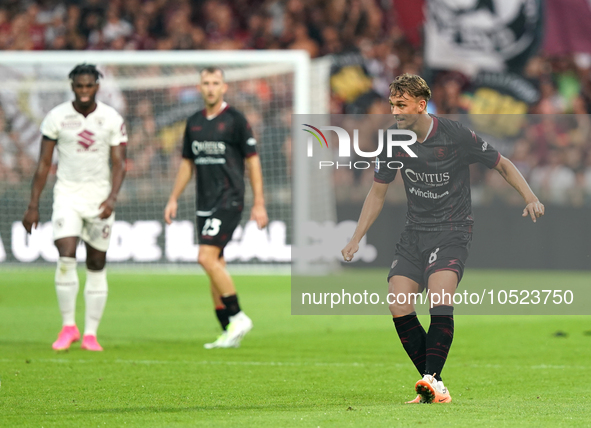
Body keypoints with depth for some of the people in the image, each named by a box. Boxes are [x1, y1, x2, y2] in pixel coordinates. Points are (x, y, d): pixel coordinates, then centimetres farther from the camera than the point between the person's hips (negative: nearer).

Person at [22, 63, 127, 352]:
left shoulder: (112, 119, -2)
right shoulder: (57, 117, -3)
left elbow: (119, 163, -4)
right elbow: (44, 163, 2)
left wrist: (112, 198, -21)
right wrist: (33, 205, -1)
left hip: (100, 197, 1)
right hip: (67, 195, -1)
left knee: (97, 266, 4)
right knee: (66, 258, -17)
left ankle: (90, 334, 12)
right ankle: (68, 326, -6)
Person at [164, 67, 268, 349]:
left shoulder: (235, 120, -6)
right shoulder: (194, 123, 12)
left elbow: (253, 161, -5)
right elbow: (187, 164, 21)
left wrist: (259, 204, -8)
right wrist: (173, 199, 15)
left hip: (229, 201, -7)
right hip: (205, 204, 7)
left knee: (207, 258, -18)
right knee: (214, 265, 6)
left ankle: (238, 318, -9)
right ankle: (229, 332, 10)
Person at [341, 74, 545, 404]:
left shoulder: (456, 136, -13)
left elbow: (502, 164, 0)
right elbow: (378, 192, 13)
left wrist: (530, 197, -13)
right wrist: (357, 239, 9)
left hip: (453, 230, -5)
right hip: (415, 232, 5)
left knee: (440, 299, -27)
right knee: (399, 307, -11)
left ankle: (434, 382, -31)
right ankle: (432, 385, -4)